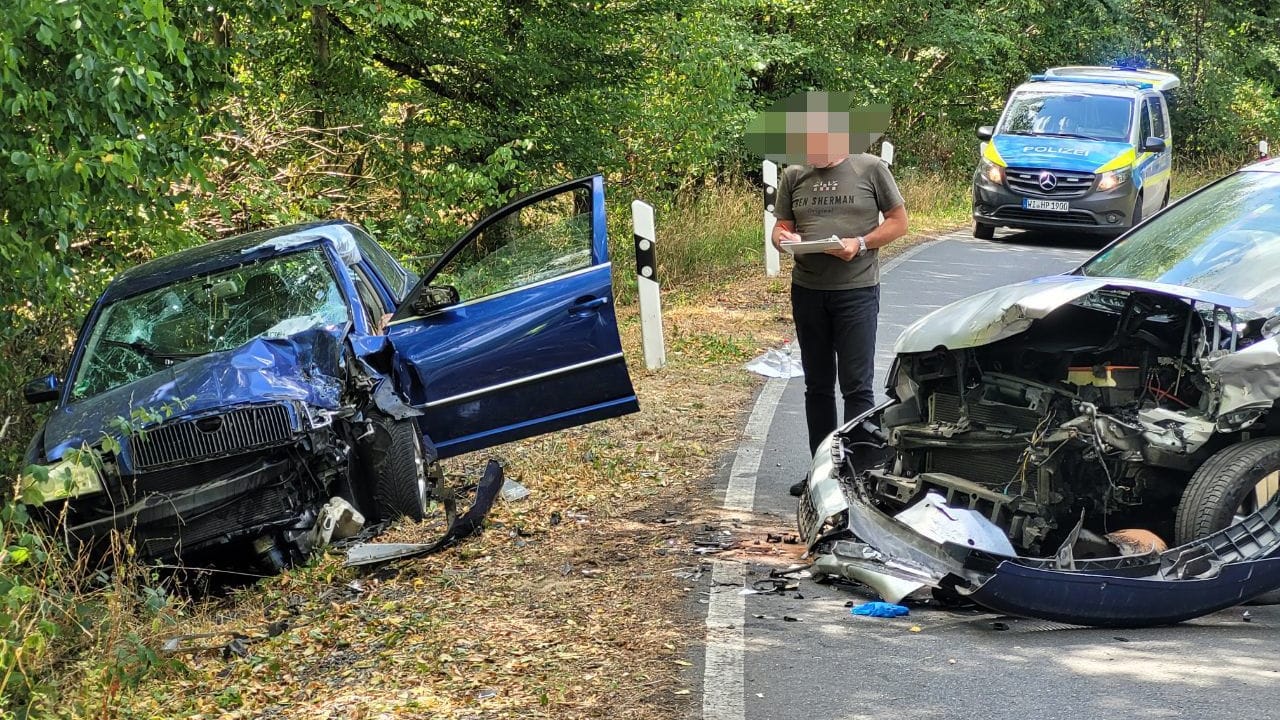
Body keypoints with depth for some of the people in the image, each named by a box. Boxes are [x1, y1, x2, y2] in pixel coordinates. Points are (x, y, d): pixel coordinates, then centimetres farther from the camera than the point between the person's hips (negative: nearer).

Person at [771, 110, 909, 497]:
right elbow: (781, 227, 12)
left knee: (856, 386, -4)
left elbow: (899, 221, 1)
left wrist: (860, 244, -14)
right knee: (817, 386, 13)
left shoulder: (870, 169, -2)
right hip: (807, 290, 4)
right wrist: (783, 239, -12)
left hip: (856, 289, -4)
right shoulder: (793, 176, 8)